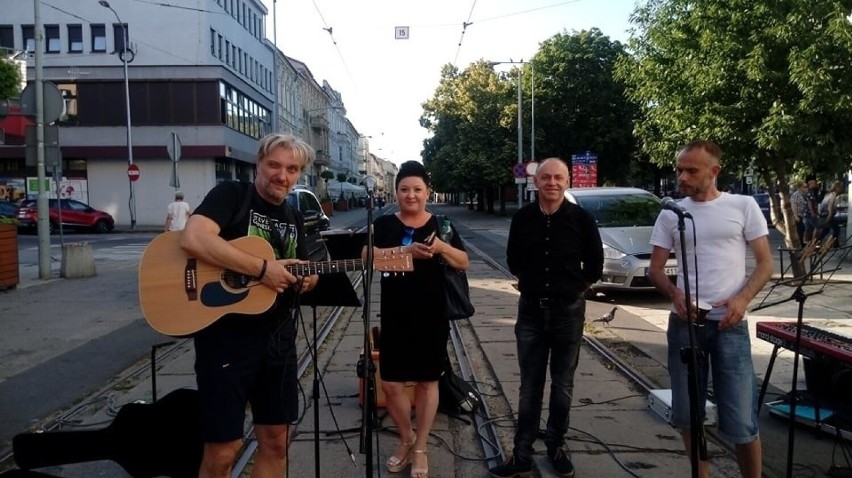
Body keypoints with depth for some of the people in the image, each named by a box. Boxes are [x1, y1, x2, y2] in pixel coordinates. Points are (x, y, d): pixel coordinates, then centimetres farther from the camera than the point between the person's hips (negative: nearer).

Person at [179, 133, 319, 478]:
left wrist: (307, 280, -3)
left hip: (278, 336, 7)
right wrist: (263, 269, -23)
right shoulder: (231, 194, -7)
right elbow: (192, 239, -25)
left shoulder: (294, 219, 13)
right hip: (226, 335, -6)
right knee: (223, 449, 0)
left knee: (276, 441, 14)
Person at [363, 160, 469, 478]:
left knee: (427, 381, 8)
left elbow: (464, 263, 3)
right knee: (390, 384, 3)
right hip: (394, 318, 0)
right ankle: (405, 439, 28)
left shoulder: (441, 225, 4)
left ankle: (420, 447, 24)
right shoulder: (384, 224, 2)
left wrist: (442, 247, -17)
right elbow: (367, 257, -14)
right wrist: (405, 250, -26)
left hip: (432, 318, 0)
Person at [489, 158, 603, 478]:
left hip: (569, 311, -1)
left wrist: (577, 286, 8)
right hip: (531, 310, 1)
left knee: (562, 385, 11)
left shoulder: (581, 218, -9)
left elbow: (595, 264, 4)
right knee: (530, 387, 7)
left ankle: (557, 446, 29)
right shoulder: (522, 218, -3)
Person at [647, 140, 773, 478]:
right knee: (687, 412, 10)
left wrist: (743, 298, -16)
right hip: (684, 322, 3)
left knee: (740, 421, -3)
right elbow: (654, 268, 7)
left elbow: (765, 262, 2)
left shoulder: (743, 206, 2)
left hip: (730, 324, -2)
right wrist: (674, 293, -14)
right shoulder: (670, 215, 6)